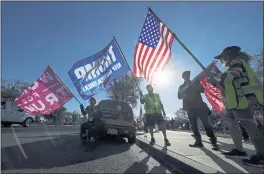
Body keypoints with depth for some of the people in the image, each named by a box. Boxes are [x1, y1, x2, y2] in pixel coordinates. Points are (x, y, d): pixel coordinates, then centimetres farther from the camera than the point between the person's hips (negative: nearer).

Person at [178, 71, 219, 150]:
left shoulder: (195, 82, 13)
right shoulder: (182, 87, 14)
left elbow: (202, 90, -1)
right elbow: (179, 97, 4)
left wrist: (193, 85, -12)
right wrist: (186, 87, -10)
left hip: (199, 105, -2)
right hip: (190, 108, 2)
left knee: (206, 123, -8)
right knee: (194, 125, 1)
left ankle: (213, 142, -2)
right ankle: (198, 141, 8)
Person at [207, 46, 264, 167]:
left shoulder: (237, 62, -3)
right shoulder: (232, 68, 26)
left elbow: (228, 77, -23)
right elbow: (226, 86, 24)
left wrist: (214, 75, -11)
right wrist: (214, 81, 16)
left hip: (242, 99, -10)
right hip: (235, 102, 11)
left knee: (248, 125, -11)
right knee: (230, 122, 8)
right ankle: (239, 150, 14)